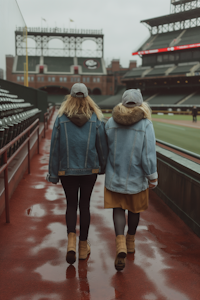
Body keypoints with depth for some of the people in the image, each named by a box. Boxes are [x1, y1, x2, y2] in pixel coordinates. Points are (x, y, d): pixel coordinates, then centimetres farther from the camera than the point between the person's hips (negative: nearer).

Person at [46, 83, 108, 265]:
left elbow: (55, 148, -5)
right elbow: (102, 146, 1)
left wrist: (53, 174, 2)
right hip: (90, 170, 1)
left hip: (67, 170, 0)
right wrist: (103, 167, 16)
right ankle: (83, 246, 22)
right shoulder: (96, 119, -4)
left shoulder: (61, 119, -6)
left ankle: (71, 241, -7)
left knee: (71, 205, 14)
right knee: (84, 205, 13)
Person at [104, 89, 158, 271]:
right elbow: (148, 154, -17)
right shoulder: (146, 124, -13)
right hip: (136, 176, -1)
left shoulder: (111, 123, -4)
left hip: (115, 174, 1)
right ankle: (130, 242, 36)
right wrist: (152, 177, -6)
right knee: (134, 209, 19)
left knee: (118, 209, 9)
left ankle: (120, 245, -10)